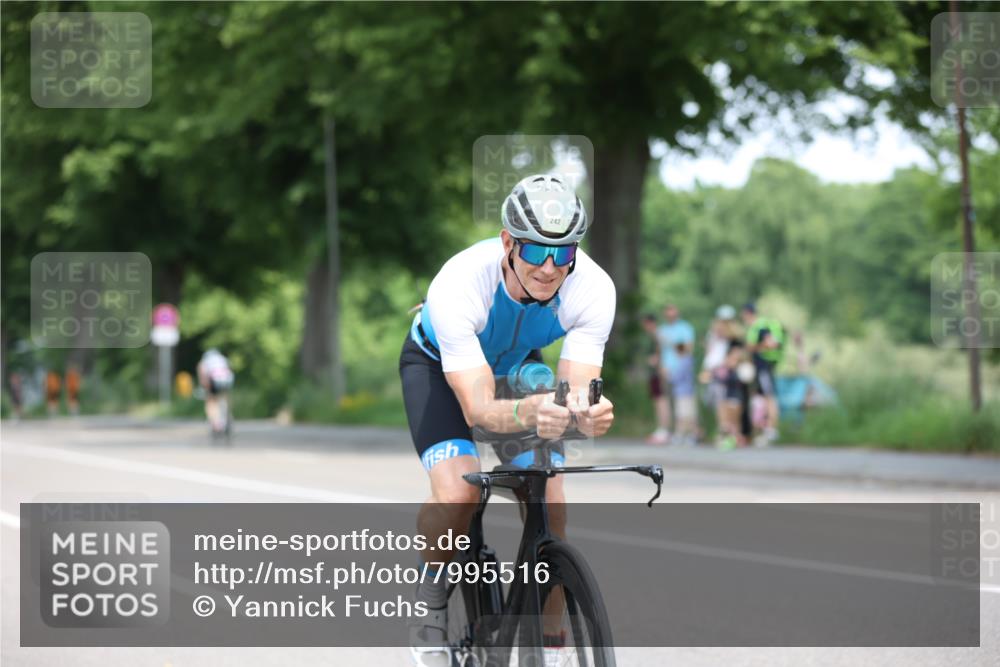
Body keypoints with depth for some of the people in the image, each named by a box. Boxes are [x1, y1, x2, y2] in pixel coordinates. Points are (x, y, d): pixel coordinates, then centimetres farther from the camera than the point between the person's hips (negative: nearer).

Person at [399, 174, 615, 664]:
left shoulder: (593, 288, -32)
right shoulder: (458, 285, -41)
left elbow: (578, 391, -35)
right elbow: (478, 408, -44)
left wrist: (590, 414, -60)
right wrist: (531, 412, -66)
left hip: (517, 366, 3)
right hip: (439, 365, -3)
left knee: (549, 503, -14)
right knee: (458, 493, -28)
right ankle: (432, 591, 2)